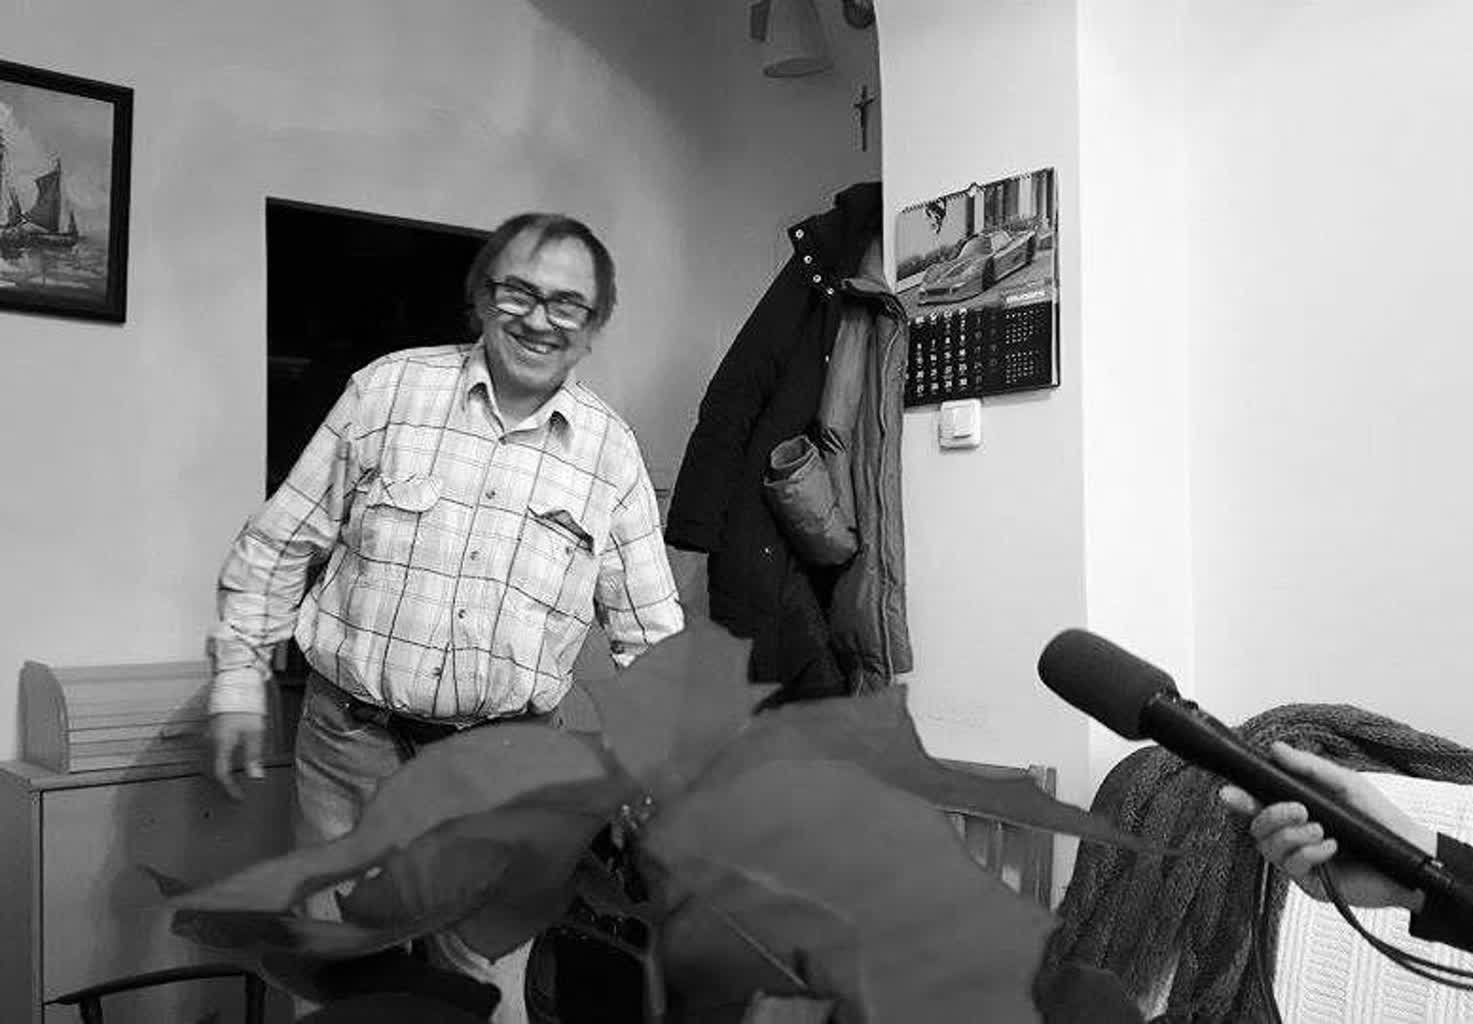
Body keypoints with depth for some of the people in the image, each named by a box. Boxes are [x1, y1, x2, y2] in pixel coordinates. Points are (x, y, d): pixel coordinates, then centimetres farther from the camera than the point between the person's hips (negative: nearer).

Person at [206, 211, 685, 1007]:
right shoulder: (389, 388, -2)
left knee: (481, 975, 8)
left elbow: (652, 637, 5)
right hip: (352, 739, 0)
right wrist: (239, 679, 3)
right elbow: (279, 543, 5)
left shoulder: (612, 450, 0)